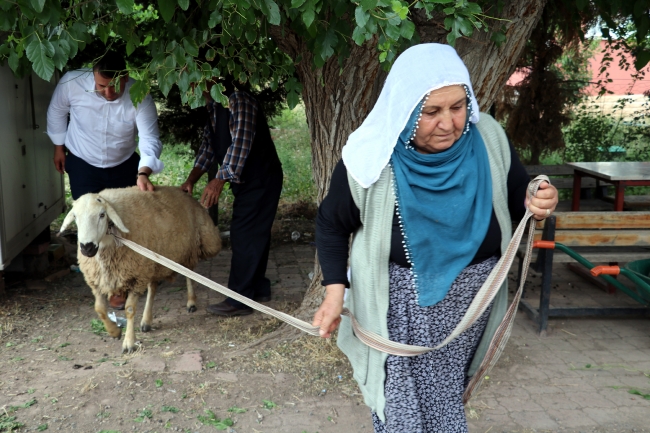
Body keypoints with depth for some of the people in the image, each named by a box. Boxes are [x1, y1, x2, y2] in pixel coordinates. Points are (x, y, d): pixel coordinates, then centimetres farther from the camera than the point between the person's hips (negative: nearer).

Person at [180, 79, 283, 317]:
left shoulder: (239, 101, -18)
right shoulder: (214, 110, 12)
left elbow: (241, 143, -26)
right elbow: (208, 147, 11)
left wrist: (220, 180, -29)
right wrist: (191, 179, -1)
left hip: (261, 179, -9)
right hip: (246, 180, 10)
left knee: (244, 236, -9)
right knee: (254, 235, 14)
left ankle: (239, 300, -3)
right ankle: (258, 289, 25)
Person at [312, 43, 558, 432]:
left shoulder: (489, 139, -9)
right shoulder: (372, 158, -18)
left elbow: (518, 199, 4)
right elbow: (332, 225, -4)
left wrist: (540, 204, -19)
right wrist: (335, 291, -14)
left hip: (474, 296, 4)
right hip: (401, 302, -3)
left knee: (447, 395, 22)